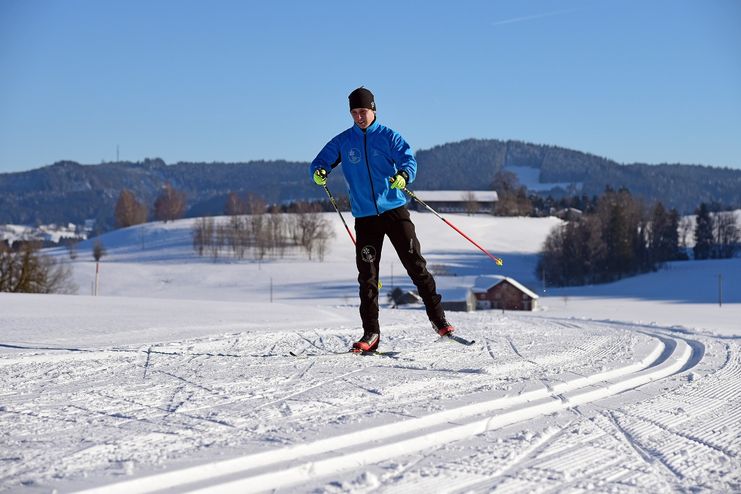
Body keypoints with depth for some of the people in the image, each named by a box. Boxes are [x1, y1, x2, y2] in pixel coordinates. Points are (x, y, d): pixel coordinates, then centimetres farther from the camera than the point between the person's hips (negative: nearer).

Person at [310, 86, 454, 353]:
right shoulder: (342, 141, 7)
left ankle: (438, 319, 7)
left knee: (416, 265, -3)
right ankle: (371, 333, 5)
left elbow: (409, 159, -10)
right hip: (365, 217, 2)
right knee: (367, 277, 0)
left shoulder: (389, 137, 1)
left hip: (395, 211, -2)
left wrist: (403, 175, -34)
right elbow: (321, 161, 7)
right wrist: (319, 172, -18)